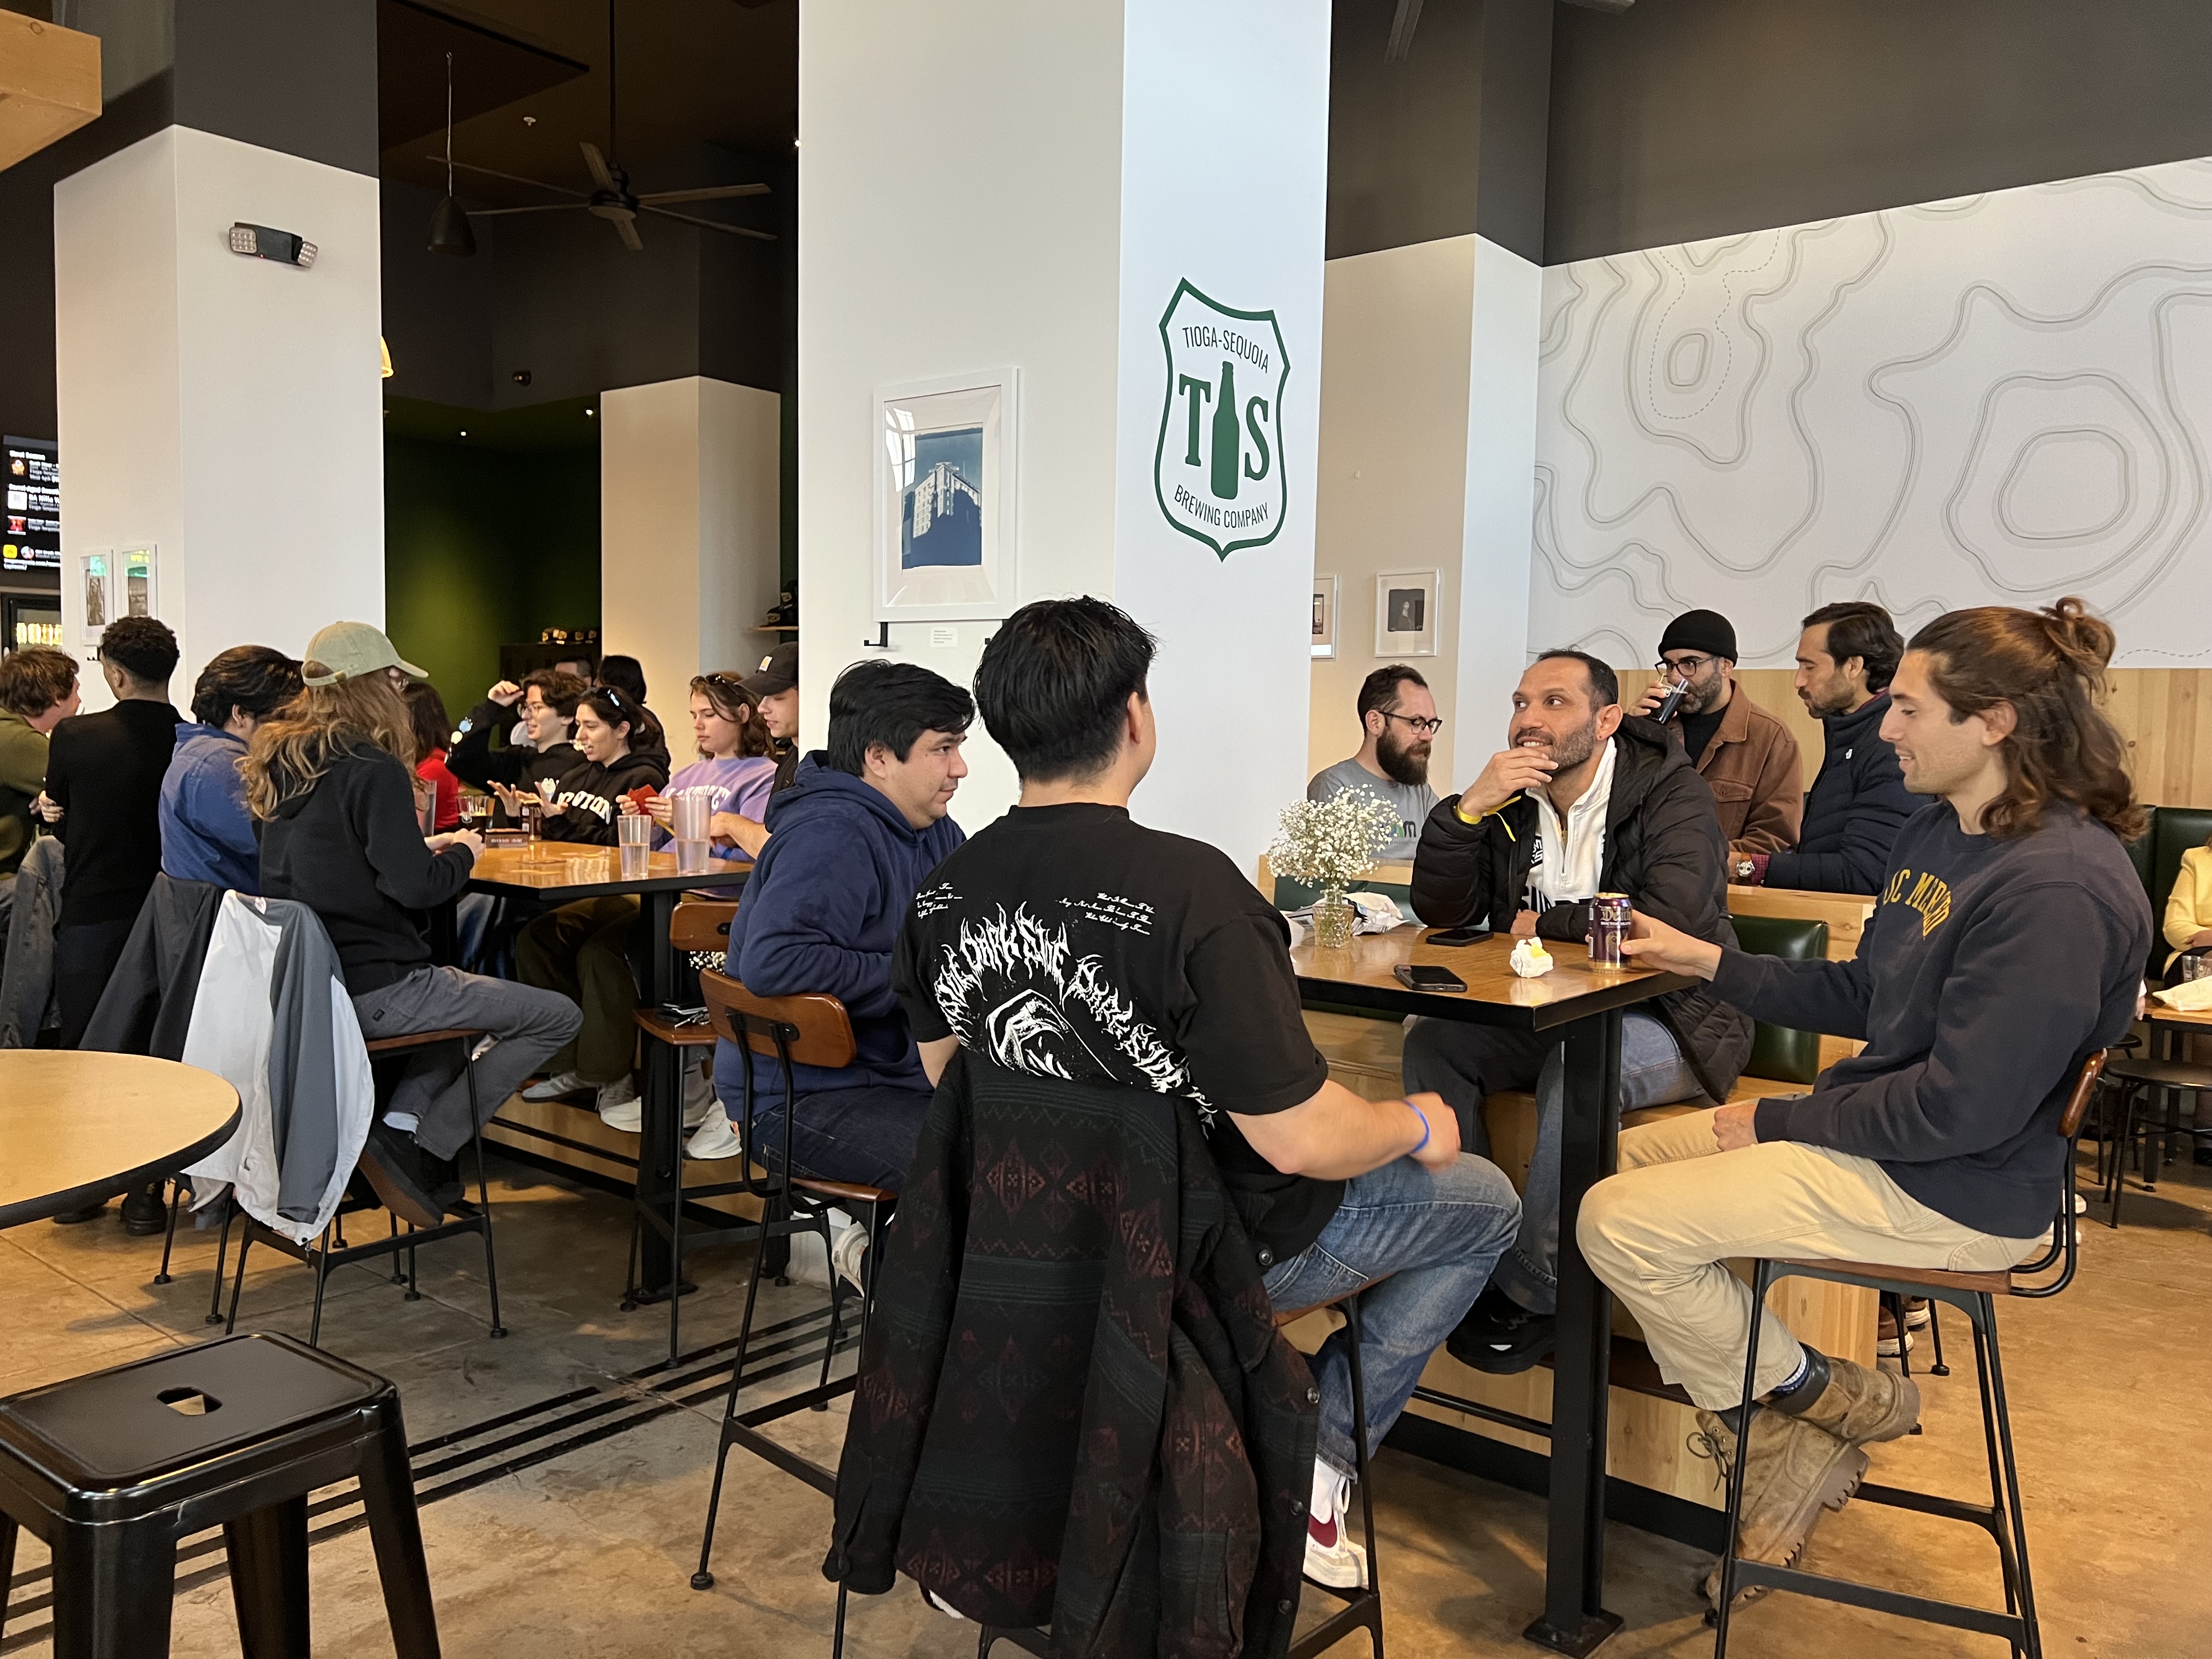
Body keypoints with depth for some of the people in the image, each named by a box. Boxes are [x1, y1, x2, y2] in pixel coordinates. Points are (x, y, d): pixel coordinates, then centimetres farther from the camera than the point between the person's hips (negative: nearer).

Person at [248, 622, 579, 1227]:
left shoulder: (280, 763, 10)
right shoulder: (373, 770, -16)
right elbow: (413, 886, -20)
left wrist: (424, 849, 13)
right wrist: (463, 854, -1)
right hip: (371, 989, -9)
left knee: (461, 996, 33)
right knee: (558, 1017, -1)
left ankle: (400, 1126, 13)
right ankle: (421, 1146, -2)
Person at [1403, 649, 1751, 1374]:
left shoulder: (1673, 792, -10)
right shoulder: (1513, 798, 6)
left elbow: (1670, 914, -27)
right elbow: (1440, 911, 0)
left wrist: (1545, 922, -13)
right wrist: (1469, 806, -16)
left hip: (1668, 1017, -6)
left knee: (1580, 1063, -36)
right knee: (1431, 1041, -15)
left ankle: (1533, 1292, -22)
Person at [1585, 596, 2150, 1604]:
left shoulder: (2059, 887, -24)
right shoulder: (1940, 831, 7)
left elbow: (1962, 1108, -26)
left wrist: (1778, 1122, -15)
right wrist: (1711, 962, 9)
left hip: (1958, 1191, -10)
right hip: (1879, 1133, 10)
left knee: (1619, 1223, -15)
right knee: (1620, 1161, 10)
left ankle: (1821, 1400, 9)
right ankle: (1778, 1446, 11)